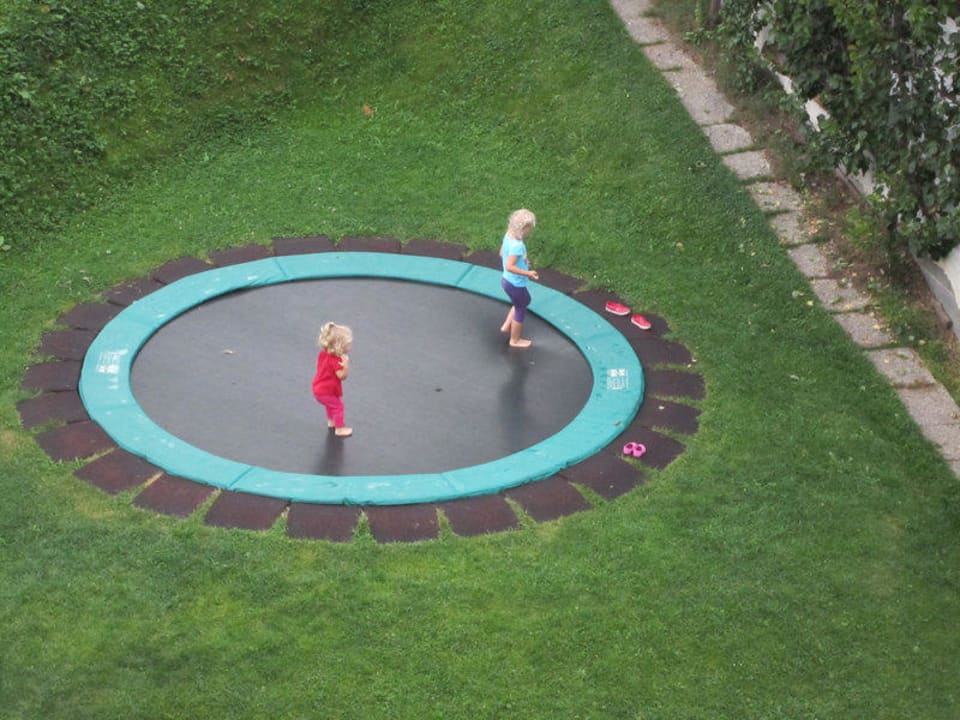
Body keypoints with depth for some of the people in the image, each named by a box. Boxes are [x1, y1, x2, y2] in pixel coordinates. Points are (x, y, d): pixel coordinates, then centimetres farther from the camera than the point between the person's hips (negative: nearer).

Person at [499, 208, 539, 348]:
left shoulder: (508, 236, -5)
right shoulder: (517, 245, -32)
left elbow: (502, 254, 10)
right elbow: (509, 266, -37)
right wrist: (527, 273, -38)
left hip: (507, 280, 9)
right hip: (516, 284, -9)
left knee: (524, 301, 32)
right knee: (520, 311, 15)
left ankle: (506, 326, 37)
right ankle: (515, 340, 34)